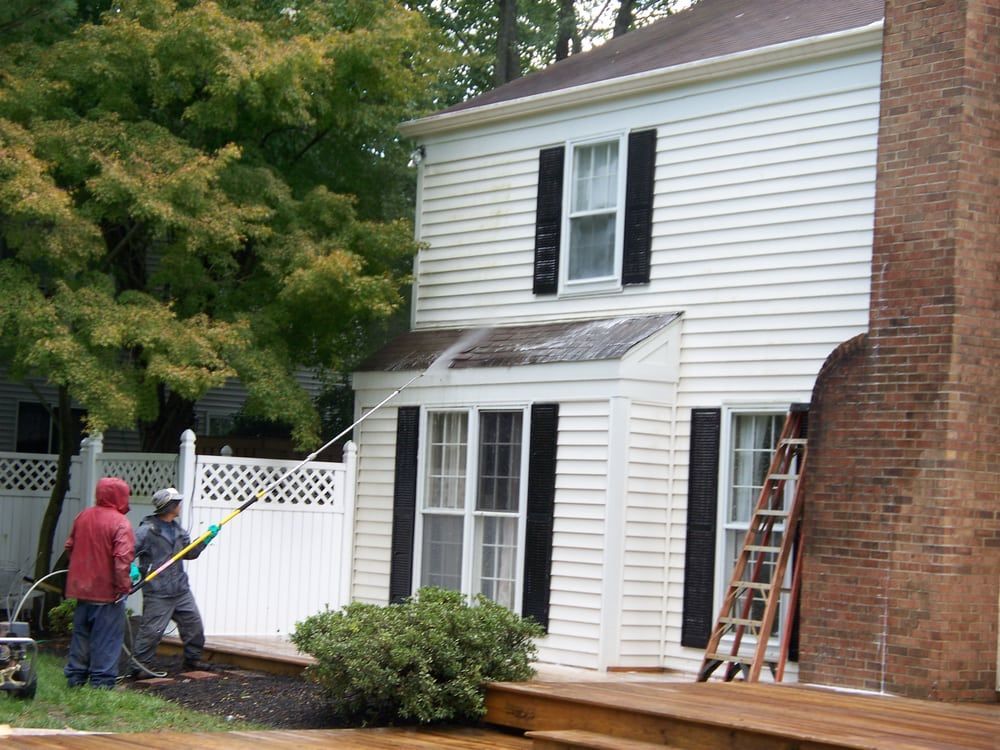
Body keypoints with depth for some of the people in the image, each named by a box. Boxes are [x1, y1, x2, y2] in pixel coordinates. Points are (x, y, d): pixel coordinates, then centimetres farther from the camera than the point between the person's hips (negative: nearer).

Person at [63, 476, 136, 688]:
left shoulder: (83, 516, 6)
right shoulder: (120, 523, -17)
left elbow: (70, 547, 16)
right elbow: (122, 558, -25)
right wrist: (124, 585, -17)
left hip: (82, 589, 7)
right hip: (107, 591, -7)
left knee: (81, 635, 16)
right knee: (106, 639, -1)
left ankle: (75, 678, 21)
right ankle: (102, 683, -1)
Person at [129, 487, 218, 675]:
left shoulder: (177, 530, 13)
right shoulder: (148, 530, -12)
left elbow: (189, 553, 19)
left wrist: (206, 539, 10)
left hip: (181, 590, 8)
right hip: (158, 594, -8)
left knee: (194, 624, 13)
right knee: (151, 630, -6)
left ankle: (192, 659, 30)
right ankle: (139, 665, 4)